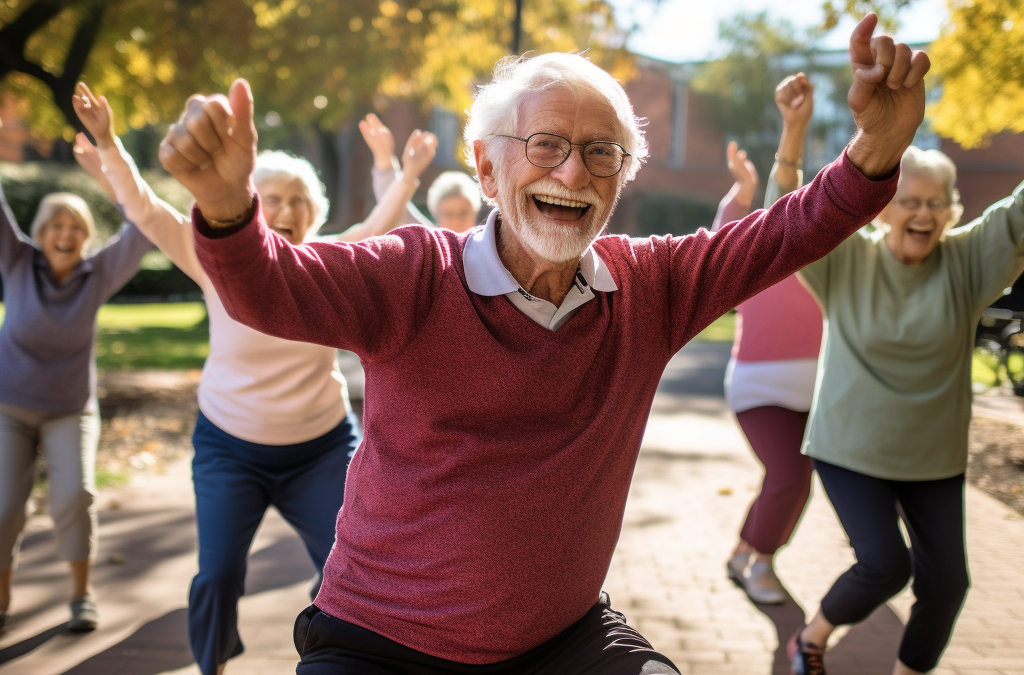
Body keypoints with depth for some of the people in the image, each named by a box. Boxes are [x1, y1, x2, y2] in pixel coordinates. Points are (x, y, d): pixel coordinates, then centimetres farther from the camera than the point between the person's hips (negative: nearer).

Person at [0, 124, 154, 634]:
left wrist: (111, 182, -31)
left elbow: (141, 233, -21)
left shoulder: (99, 274, -9)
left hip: (71, 409, 0)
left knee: (74, 496, -17)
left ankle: (82, 593, 4)